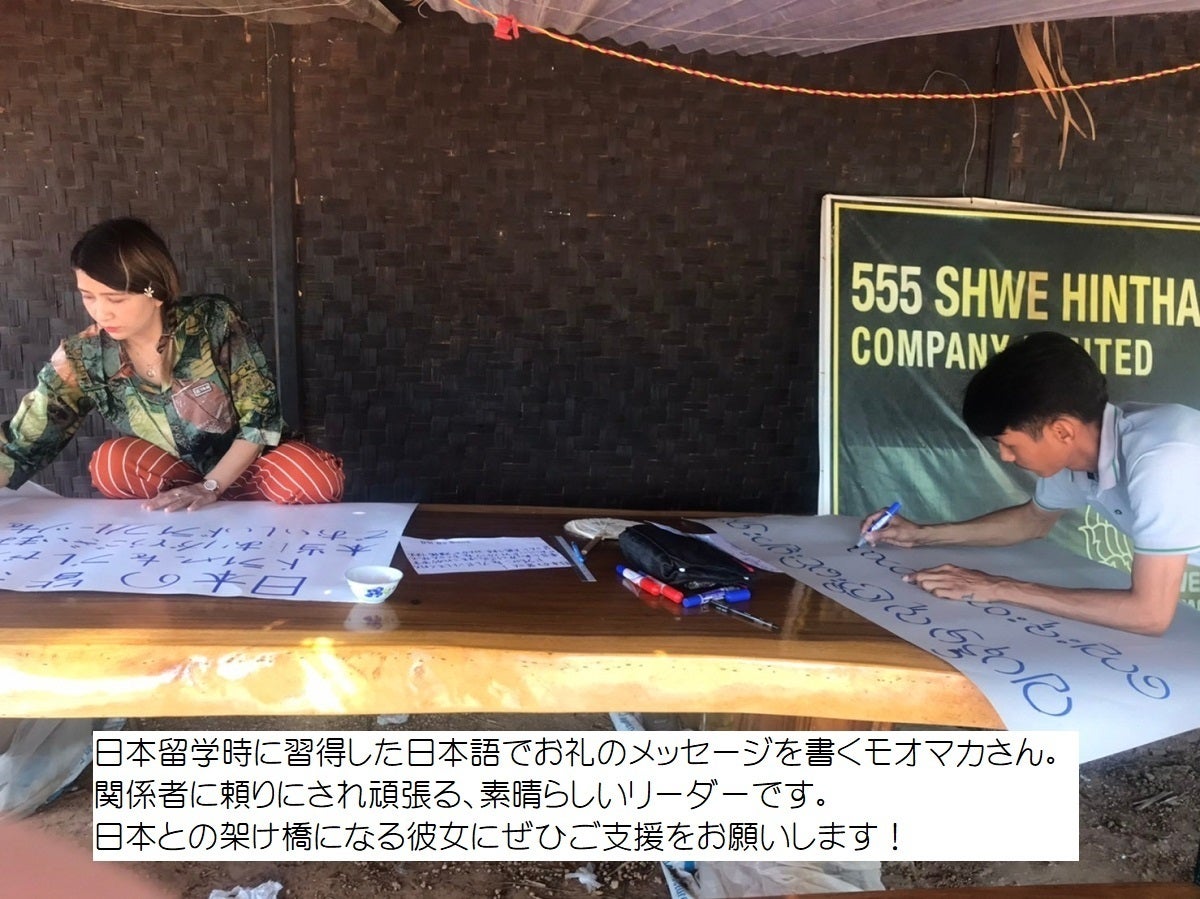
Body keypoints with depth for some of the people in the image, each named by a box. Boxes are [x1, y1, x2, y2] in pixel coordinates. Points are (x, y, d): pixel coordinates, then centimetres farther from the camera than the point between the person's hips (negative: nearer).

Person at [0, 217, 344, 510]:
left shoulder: (213, 319, -18)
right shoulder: (80, 359, -12)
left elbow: (261, 415, -15)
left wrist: (210, 487, -25)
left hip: (247, 470, -2)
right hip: (177, 485, 2)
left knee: (315, 478, -32)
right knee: (112, 462, -27)